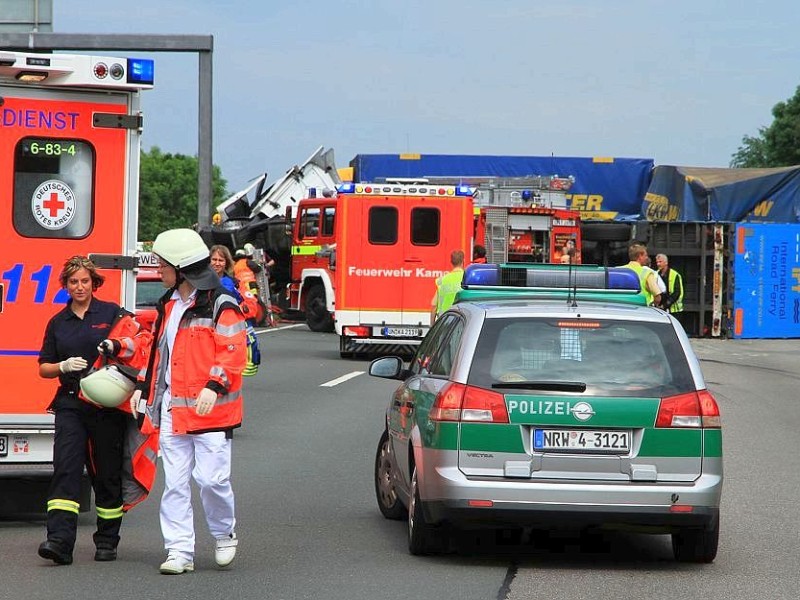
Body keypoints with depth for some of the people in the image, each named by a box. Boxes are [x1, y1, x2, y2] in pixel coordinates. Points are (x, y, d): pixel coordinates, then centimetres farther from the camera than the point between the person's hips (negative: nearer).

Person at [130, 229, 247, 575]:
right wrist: (144, 388, 20)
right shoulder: (168, 305, 17)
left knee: (211, 478, -8)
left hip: (209, 409, -7)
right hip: (172, 409, 7)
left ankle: (224, 534, 17)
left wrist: (214, 387, -24)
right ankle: (180, 552, 5)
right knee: (175, 482, 3)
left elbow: (233, 352, -14)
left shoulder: (221, 306, -8)